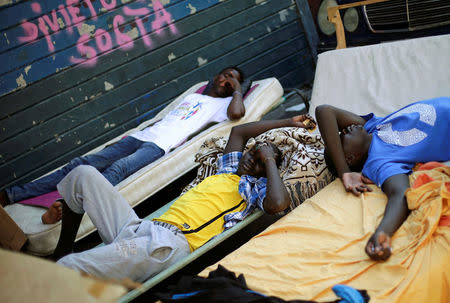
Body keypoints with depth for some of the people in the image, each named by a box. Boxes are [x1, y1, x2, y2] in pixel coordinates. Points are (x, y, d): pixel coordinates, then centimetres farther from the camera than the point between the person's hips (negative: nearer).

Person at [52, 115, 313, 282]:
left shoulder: (256, 187, 10)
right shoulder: (229, 170, 30)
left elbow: (279, 203, -14)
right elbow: (239, 131, 44)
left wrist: (270, 160, 3)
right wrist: (285, 123, 44)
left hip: (171, 243, -8)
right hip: (138, 228, 8)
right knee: (83, 175, -2)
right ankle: (61, 252, 11)